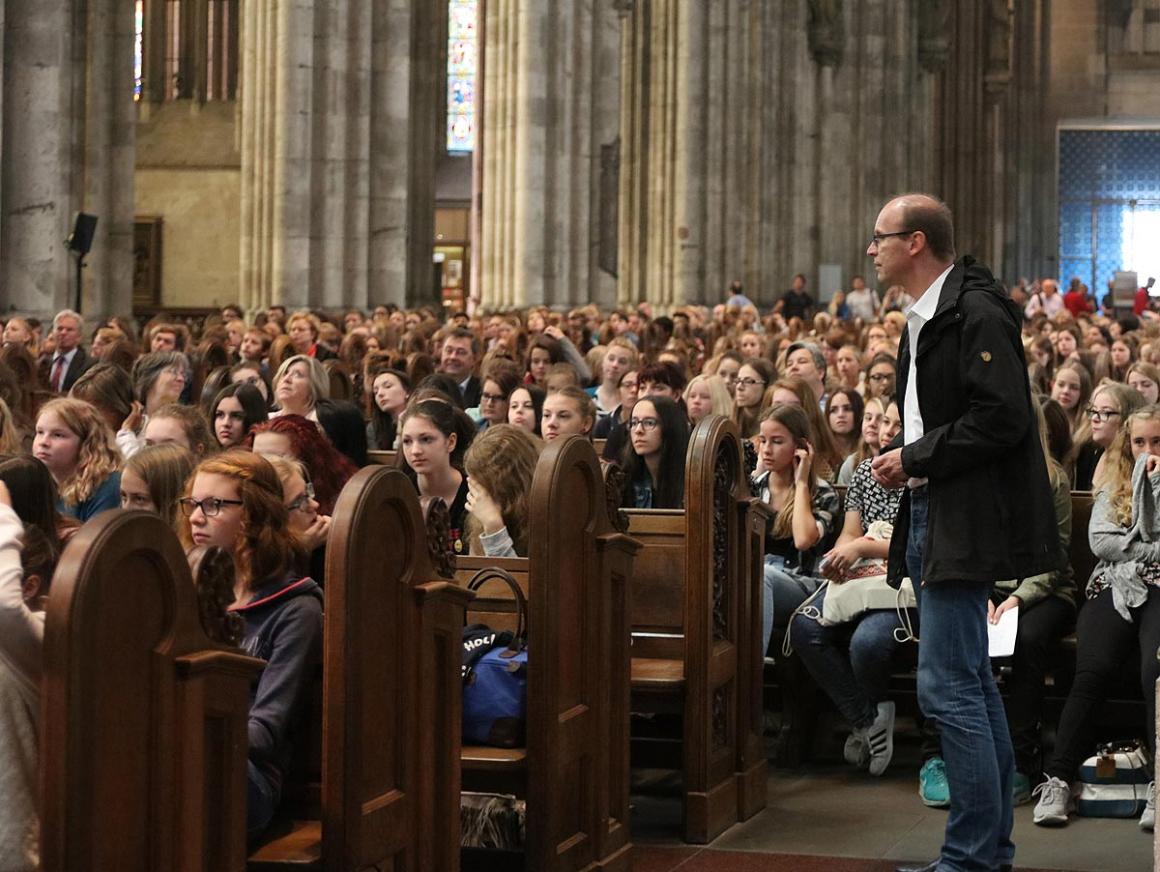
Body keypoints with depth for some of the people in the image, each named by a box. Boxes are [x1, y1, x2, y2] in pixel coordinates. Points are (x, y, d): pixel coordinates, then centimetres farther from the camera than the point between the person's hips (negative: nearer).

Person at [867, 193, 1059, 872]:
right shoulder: (925, 319, 16)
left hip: (965, 523, -11)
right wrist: (905, 459, 10)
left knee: (948, 688, -11)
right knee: (973, 684, 15)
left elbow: (1001, 417, -23)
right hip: (934, 517, 11)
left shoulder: (977, 314, -16)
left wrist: (915, 458, -17)